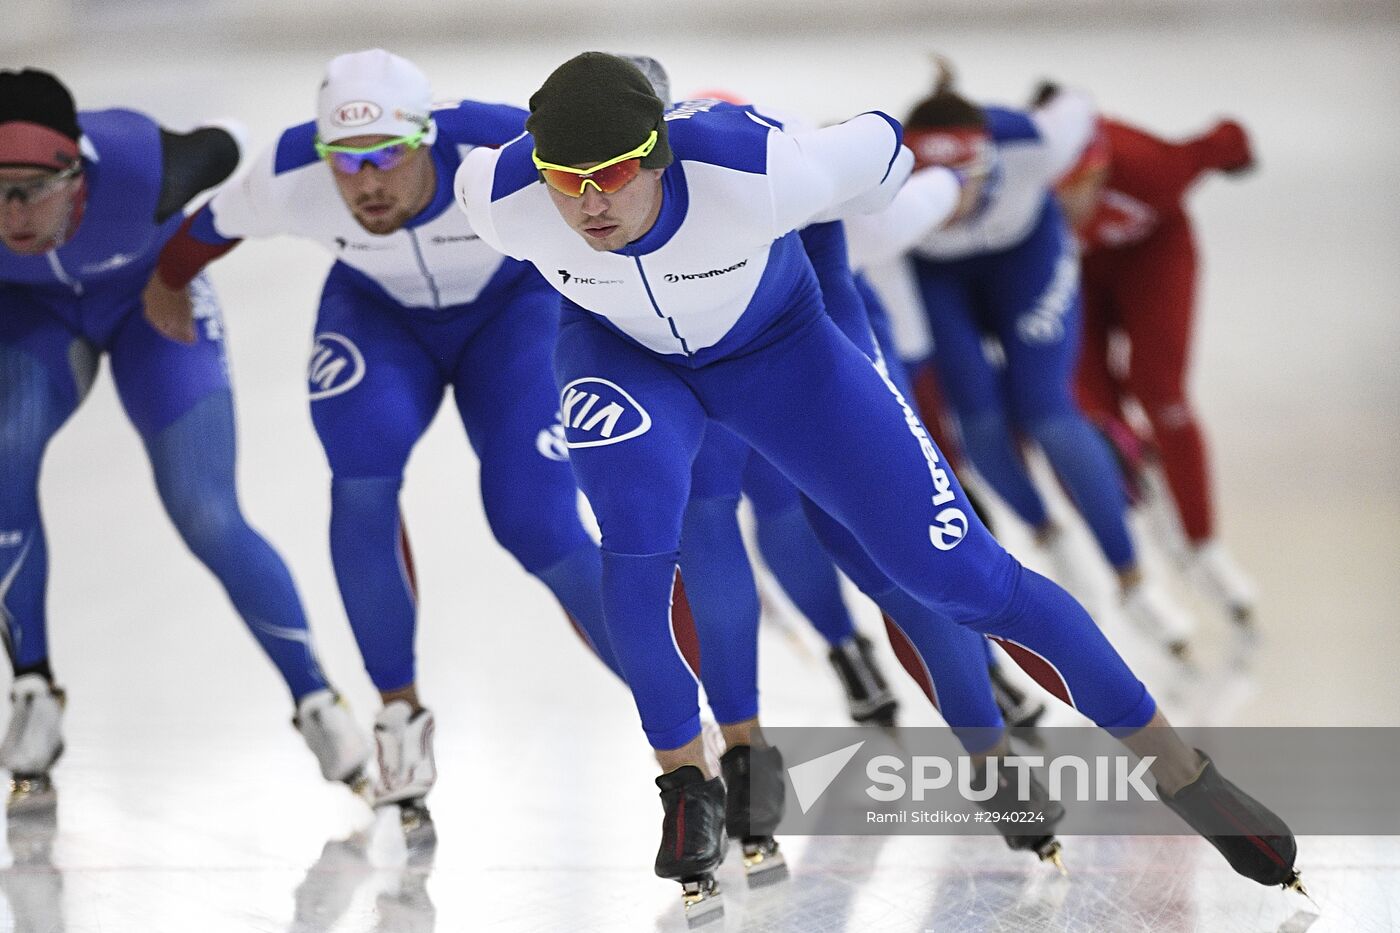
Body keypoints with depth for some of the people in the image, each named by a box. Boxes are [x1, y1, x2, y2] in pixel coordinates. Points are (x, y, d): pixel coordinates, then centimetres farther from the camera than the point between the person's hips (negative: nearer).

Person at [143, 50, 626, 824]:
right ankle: (399, 710, -9)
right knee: (363, 465, -28)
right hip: (378, 312, 2)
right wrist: (168, 280, 14)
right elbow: (213, 223, -4)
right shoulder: (291, 179, -28)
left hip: (511, 307, -2)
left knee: (536, 523, -18)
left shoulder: (502, 155, -37)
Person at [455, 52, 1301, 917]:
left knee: (962, 572, -4)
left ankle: (1175, 764, 12)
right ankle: (687, 780, -7)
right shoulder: (503, 199, -32)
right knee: (638, 533, -31)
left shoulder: (754, 175, -41)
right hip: (621, 351, 1)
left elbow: (881, 146, -20)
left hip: (779, 349, -1)